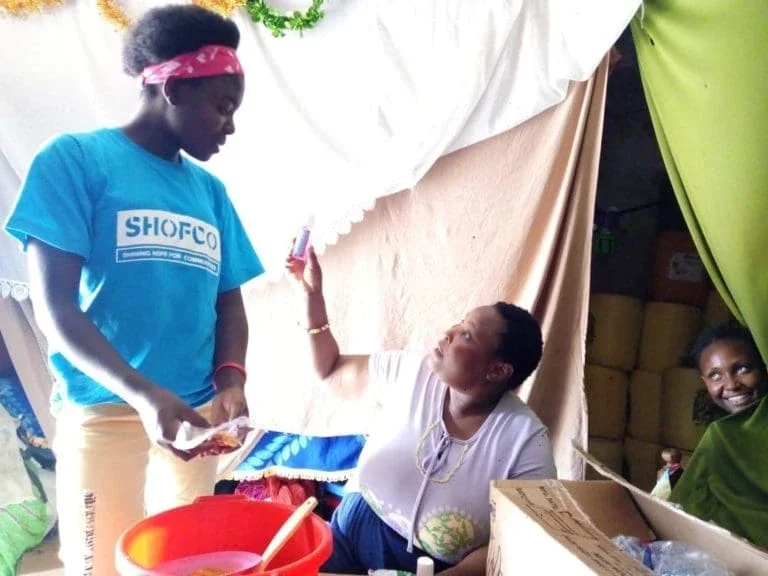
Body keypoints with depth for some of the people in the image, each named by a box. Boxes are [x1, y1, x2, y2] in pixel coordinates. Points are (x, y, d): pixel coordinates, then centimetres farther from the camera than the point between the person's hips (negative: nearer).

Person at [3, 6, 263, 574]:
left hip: (195, 413, 5)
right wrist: (144, 393, -25)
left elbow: (229, 302, 11)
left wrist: (231, 382, -9)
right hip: (103, 414, -5)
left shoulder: (211, 191, 11)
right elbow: (54, 307, -12)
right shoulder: (75, 159, -5)